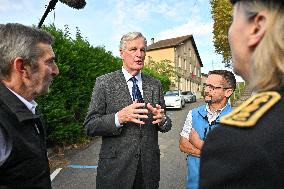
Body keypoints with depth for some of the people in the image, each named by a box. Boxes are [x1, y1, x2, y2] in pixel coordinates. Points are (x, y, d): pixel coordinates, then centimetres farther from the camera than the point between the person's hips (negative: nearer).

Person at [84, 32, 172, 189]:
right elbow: (90, 126, -10)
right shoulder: (104, 82, -7)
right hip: (115, 167, -3)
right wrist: (119, 118, -26)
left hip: (149, 166, 4)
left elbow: (166, 125, 6)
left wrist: (162, 119, -17)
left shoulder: (155, 85, 3)